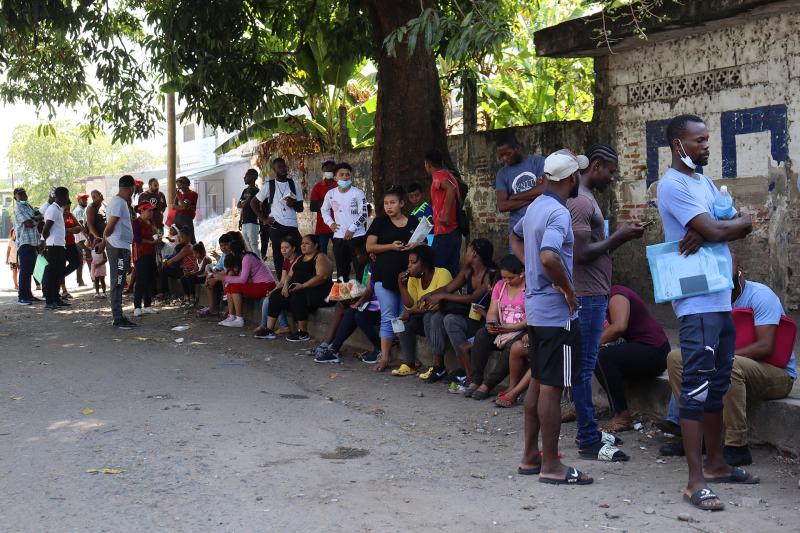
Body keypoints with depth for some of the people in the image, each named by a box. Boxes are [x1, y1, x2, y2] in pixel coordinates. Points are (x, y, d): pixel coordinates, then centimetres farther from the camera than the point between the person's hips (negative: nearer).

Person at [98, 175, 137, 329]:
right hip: (118, 247, -10)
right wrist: (104, 240, -2)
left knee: (119, 284, 12)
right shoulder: (119, 202, -15)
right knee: (117, 284, -8)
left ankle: (119, 317, 17)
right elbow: (110, 226, -15)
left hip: (122, 248, 10)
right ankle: (118, 319, -6)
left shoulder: (122, 202, 17)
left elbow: (110, 226, 19)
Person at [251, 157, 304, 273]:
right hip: (276, 227, -1)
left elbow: (300, 208, 10)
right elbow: (253, 203, 12)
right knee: (278, 258, 1)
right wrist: (263, 219, 3)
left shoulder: (295, 184, 9)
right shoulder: (269, 185, 6)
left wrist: (294, 204, -12)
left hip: (292, 226, 1)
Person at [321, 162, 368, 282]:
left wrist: (352, 229, -14)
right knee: (341, 270, 12)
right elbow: (324, 210, 22)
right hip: (339, 237, 4)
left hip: (357, 236, -4)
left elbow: (363, 214, -10)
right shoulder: (331, 194, 6)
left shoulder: (357, 193, -6)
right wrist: (330, 223, 7)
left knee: (360, 269, -4)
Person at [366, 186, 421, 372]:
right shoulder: (380, 222, 4)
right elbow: (370, 246, -1)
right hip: (385, 276, -2)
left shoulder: (413, 223, 9)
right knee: (388, 318, -4)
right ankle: (384, 357, -1)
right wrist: (391, 246, -13)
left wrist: (416, 246, -8)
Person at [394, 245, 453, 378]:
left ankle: (438, 365, -30)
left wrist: (413, 311, -24)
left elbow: (441, 304, -28)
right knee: (405, 321, -13)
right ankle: (409, 364, -7)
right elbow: (410, 305, -8)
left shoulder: (442, 274, -19)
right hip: (427, 319, 7)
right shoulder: (413, 278, 0)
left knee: (431, 317, -35)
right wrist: (401, 284, -18)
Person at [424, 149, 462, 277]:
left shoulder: (439, 175, -10)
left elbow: (451, 189, -29)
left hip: (444, 232, -9)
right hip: (454, 229, 9)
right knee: (453, 270, 9)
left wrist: (445, 216, -28)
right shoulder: (448, 175, 18)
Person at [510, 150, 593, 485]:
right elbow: (549, 257, -35)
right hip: (557, 312, -10)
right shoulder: (559, 213, -19)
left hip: (536, 307, 10)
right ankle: (551, 466, 1)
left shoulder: (535, 207, 11)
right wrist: (569, 291, -21)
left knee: (538, 382, 15)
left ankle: (531, 457, 22)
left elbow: (516, 238, 30)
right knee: (552, 386, -4)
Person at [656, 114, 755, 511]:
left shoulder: (705, 181, 18)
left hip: (722, 297, 9)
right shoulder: (673, 184, -11)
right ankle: (695, 481, -8)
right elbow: (715, 230, -20)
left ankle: (715, 462, 26)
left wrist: (707, 232, -13)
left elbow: (742, 227, 8)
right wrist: (744, 221, 2)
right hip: (697, 301, -9)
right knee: (697, 386, -9)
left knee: (718, 384, 15)